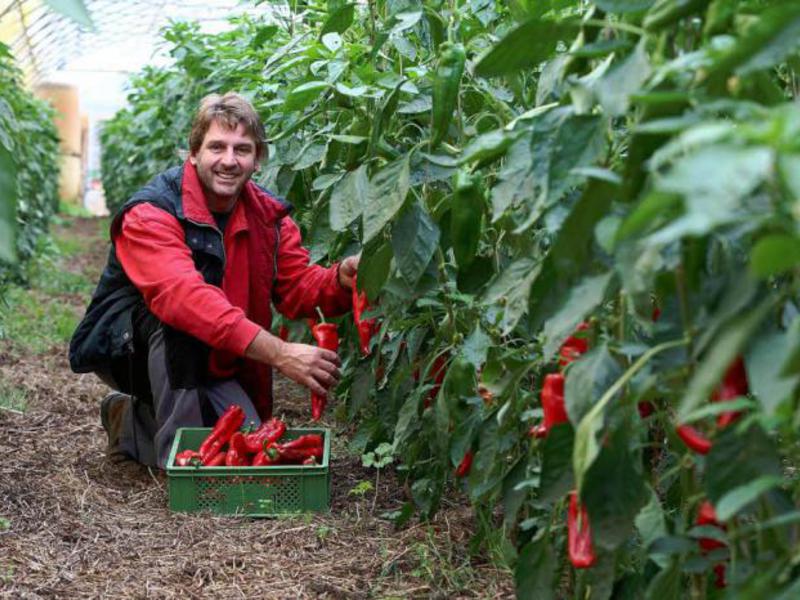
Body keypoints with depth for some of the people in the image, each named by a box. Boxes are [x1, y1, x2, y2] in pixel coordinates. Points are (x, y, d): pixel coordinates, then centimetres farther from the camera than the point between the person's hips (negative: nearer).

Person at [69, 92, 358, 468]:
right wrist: (279, 353, -50)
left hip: (206, 363, 6)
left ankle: (134, 421, 13)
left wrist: (341, 279, -34)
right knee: (174, 316, -35)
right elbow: (184, 296, -42)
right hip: (126, 347, -5)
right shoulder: (150, 213, -26)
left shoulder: (269, 215, -4)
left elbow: (299, 287, -8)